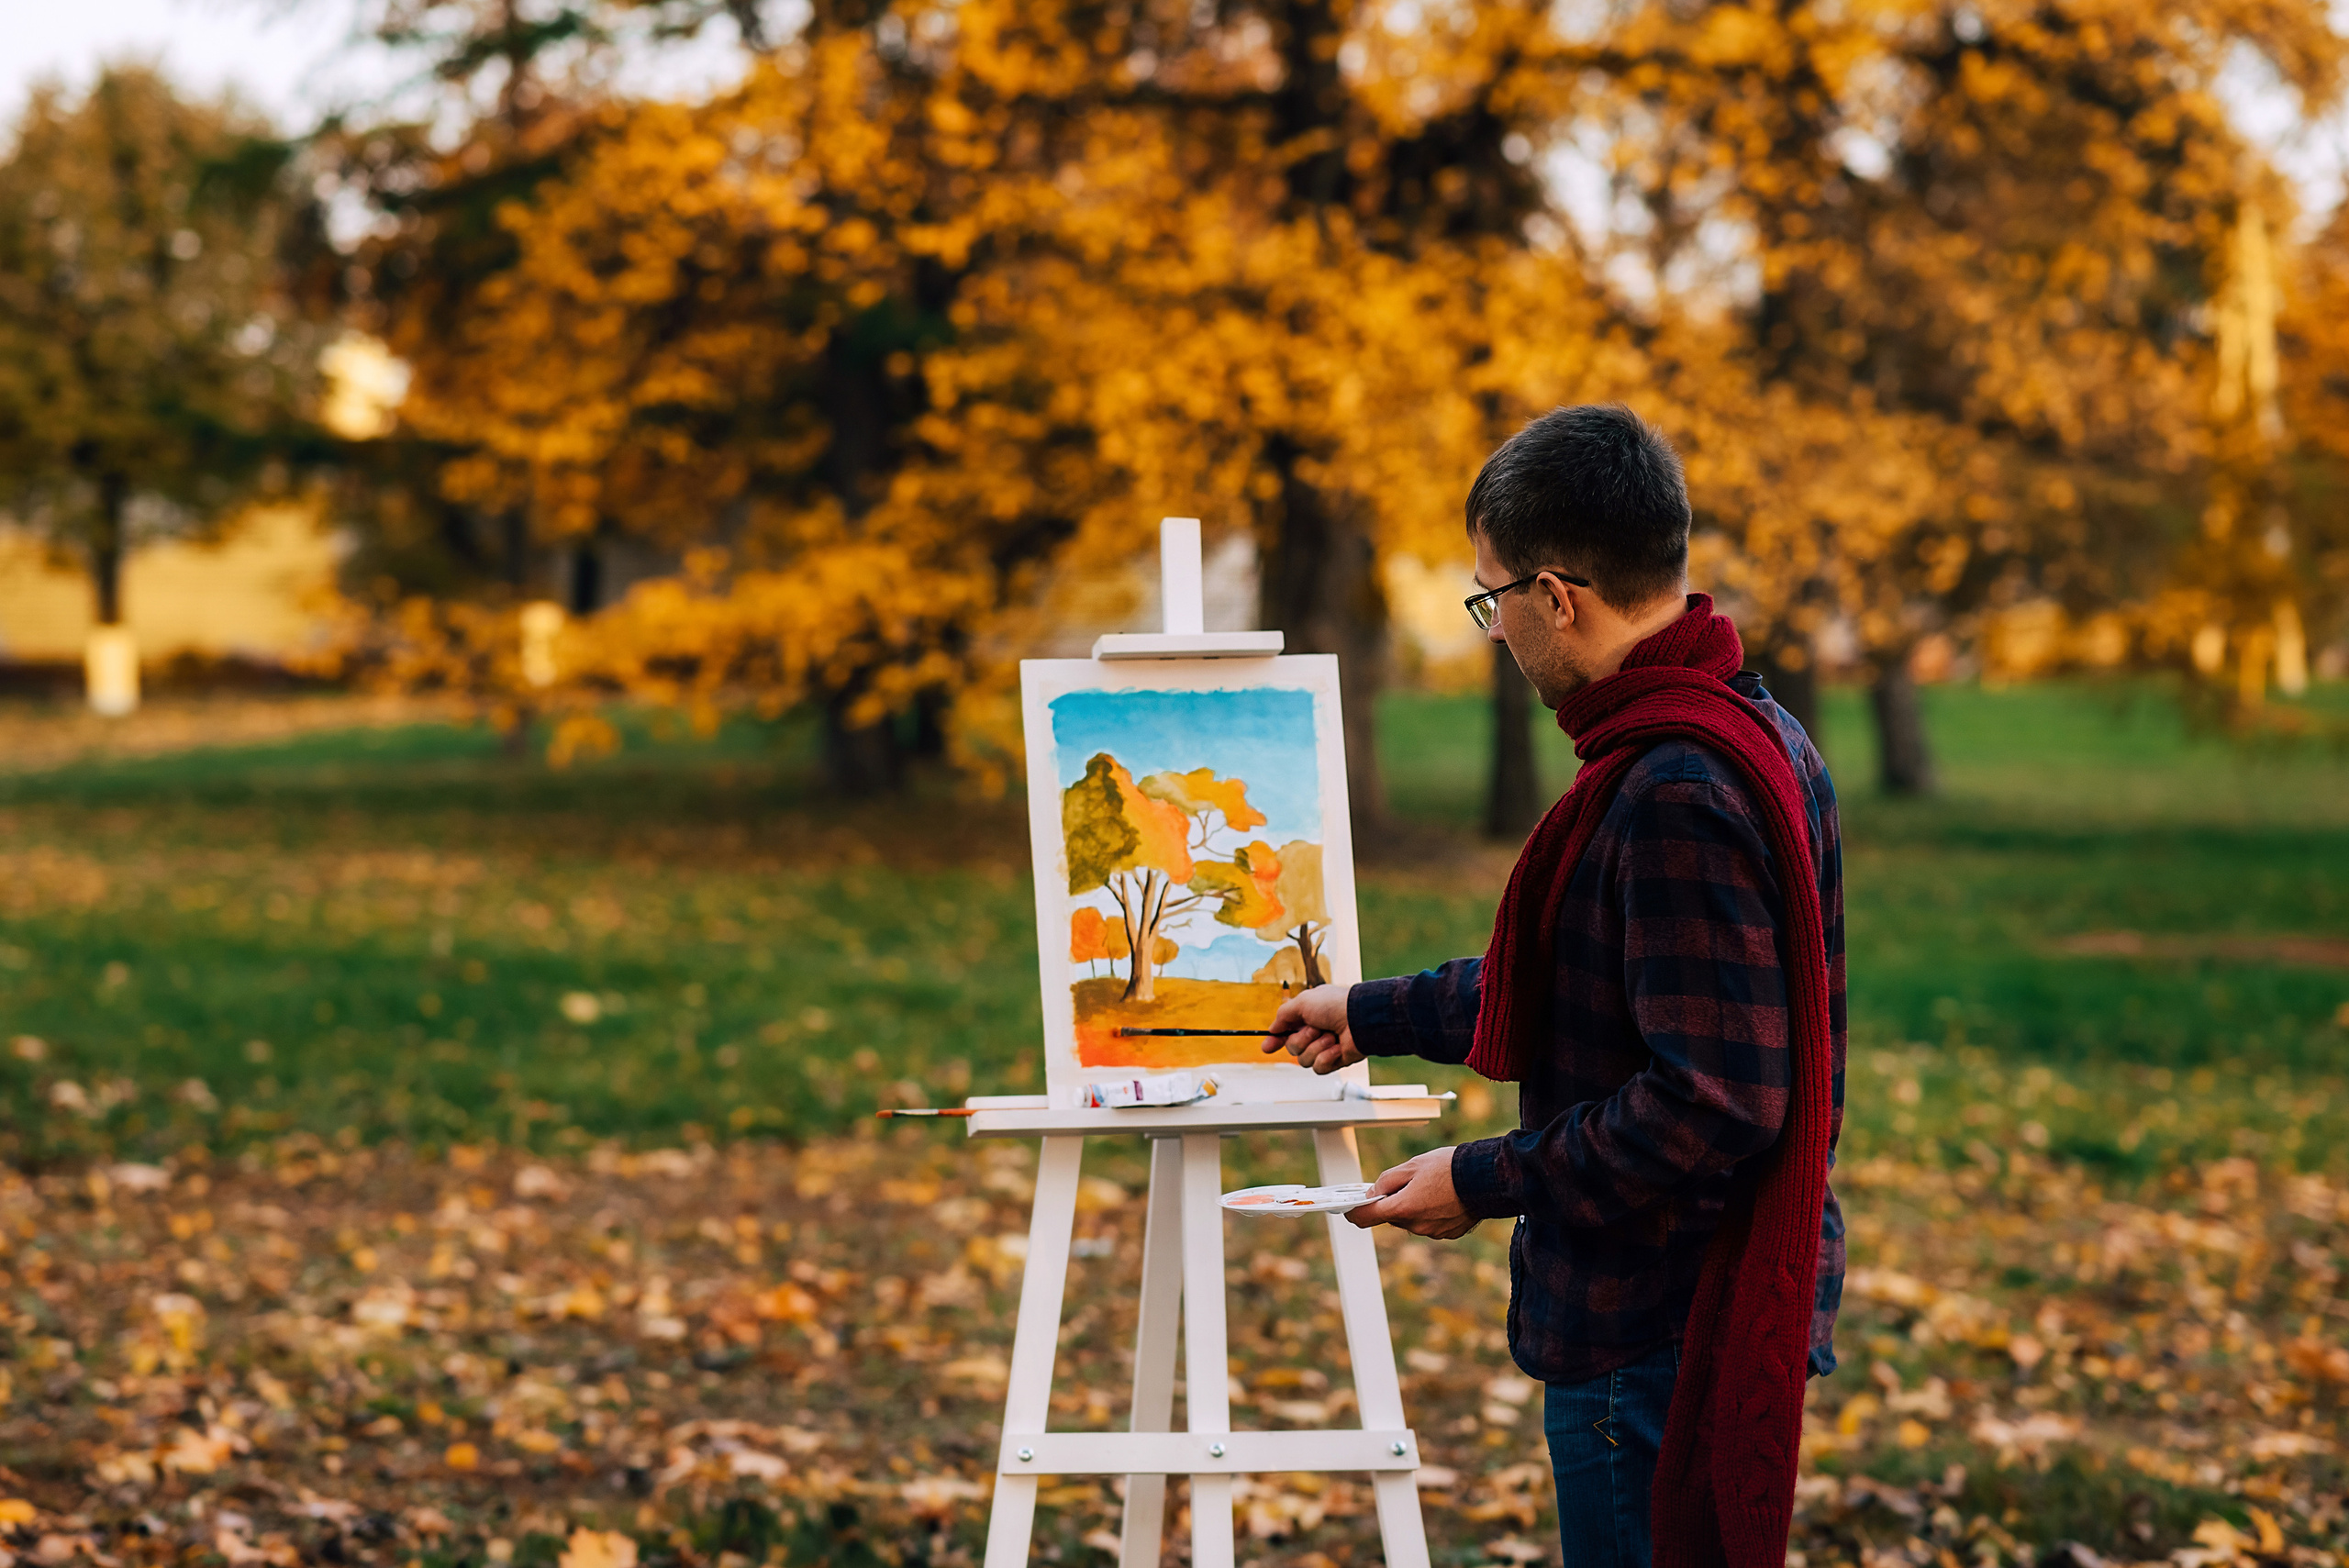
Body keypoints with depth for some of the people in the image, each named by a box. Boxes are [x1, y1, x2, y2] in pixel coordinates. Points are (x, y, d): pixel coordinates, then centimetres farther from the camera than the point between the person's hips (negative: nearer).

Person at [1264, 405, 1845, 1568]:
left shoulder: (1678, 797, -24)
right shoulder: (1753, 733, 11)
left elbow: (1714, 1105, -27)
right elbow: (1581, 984, 24)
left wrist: (1484, 1183, -17)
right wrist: (1376, 1015, 30)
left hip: (1659, 1339, -11)